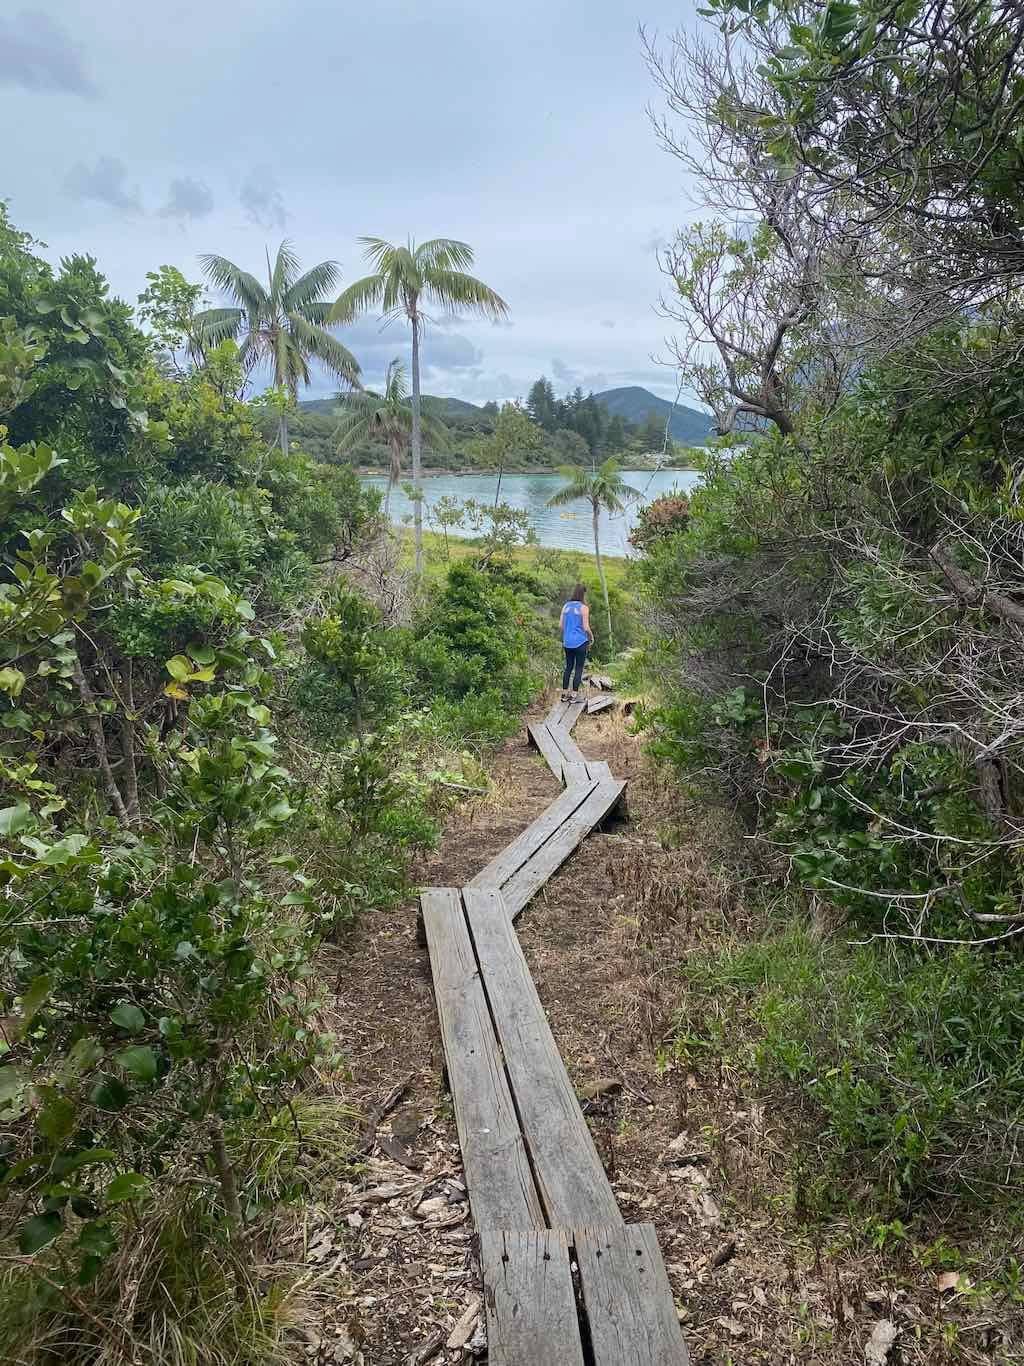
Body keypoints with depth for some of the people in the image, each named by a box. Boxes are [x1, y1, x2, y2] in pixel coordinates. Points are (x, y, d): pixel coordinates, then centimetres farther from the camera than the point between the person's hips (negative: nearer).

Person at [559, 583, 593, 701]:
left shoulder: (566, 606, 4)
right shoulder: (584, 608, -11)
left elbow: (560, 625, 6)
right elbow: (586, 627, -13)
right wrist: (592, 637, 5)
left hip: (567, 642, 5)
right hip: (580, 642, -5)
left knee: (568, 667, 15)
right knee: (579, 669, 4)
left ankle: (564, 694, 17)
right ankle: (573, 695, 4)